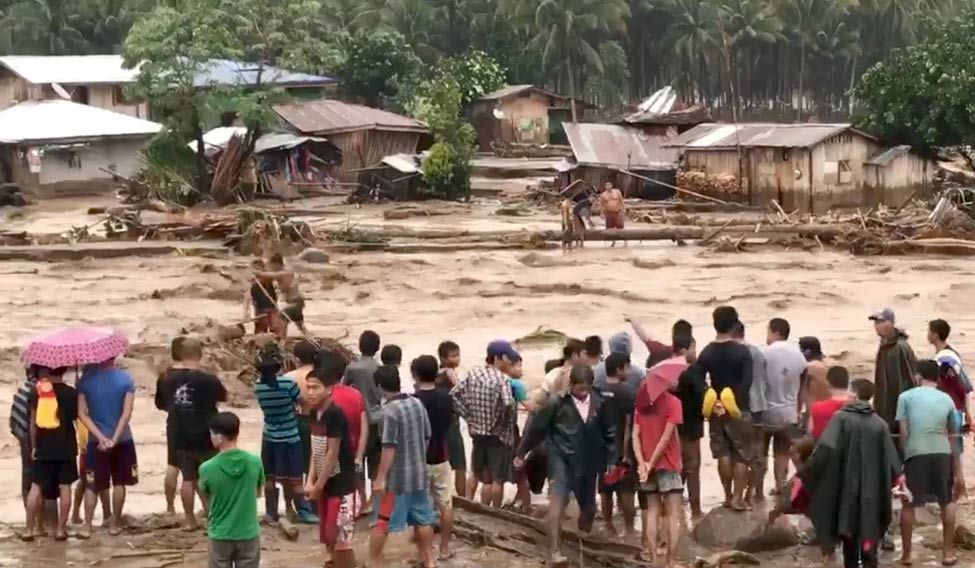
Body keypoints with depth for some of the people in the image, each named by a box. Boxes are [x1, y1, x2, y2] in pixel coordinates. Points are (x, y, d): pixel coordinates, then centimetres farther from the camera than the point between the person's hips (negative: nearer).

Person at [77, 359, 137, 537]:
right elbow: (127, 413, -16)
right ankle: (115, 524, 18)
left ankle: (87, 527, 6)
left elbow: (82, 413, -11)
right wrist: (114, 439, -17)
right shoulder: (125, 379, -9)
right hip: (122, 439, 0)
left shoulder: (86, 378, -7)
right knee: (119, 483, 13)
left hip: (96, 440, 1)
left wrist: (101, 437, -14)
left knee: (92, 485, 9)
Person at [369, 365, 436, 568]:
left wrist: (380, 478, -18)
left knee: (382, 522, 3)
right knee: (423, 519, 17)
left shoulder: (390, 409, -18)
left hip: (396, 477, -7)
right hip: (419, 473, 7)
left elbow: (389, 447, -21)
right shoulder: (417, 403, 2)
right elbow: (427, 437, 11)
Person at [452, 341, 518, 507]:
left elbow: (454, 394, 3)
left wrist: (468, 415, 7)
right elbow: (508, 404, -31)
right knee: (497, 479, 5)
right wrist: (512, 419, -11)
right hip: (499, 435, -6)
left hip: (477, 433, 6)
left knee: (476, 474, 20)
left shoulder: (472, 373, 1)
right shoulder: (502, 379, -18)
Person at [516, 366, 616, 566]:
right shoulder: (557, 402, -10)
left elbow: (609, 434, 10)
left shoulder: (599, 404, 0)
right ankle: (553, 552, -26)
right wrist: (521, 453, 5)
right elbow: (536, 427, -1)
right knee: (557, 501, -22)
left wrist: (611, 461, 7)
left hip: (587, 463, 4)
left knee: (589, 508, 16)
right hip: (561, 459, -4)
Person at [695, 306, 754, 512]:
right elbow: (747, 382, -19)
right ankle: (737, 498, 0)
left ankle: (728, 496, 17)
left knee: (723, 453, 13)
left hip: (716, 408, 4)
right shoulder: (742, 351, -11)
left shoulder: (706, 352, 1)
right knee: (742, 455, 4)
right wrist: (735, 400, -14)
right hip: (738, 409, -4)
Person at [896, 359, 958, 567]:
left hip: (916, 454, -2)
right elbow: (953, 432, 18)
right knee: (947, 503, 19)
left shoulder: (906, 397, 6)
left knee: (908, 504, 11)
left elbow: (903, 432, 2)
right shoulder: (946, 399, 13)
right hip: (942, 453, 2)